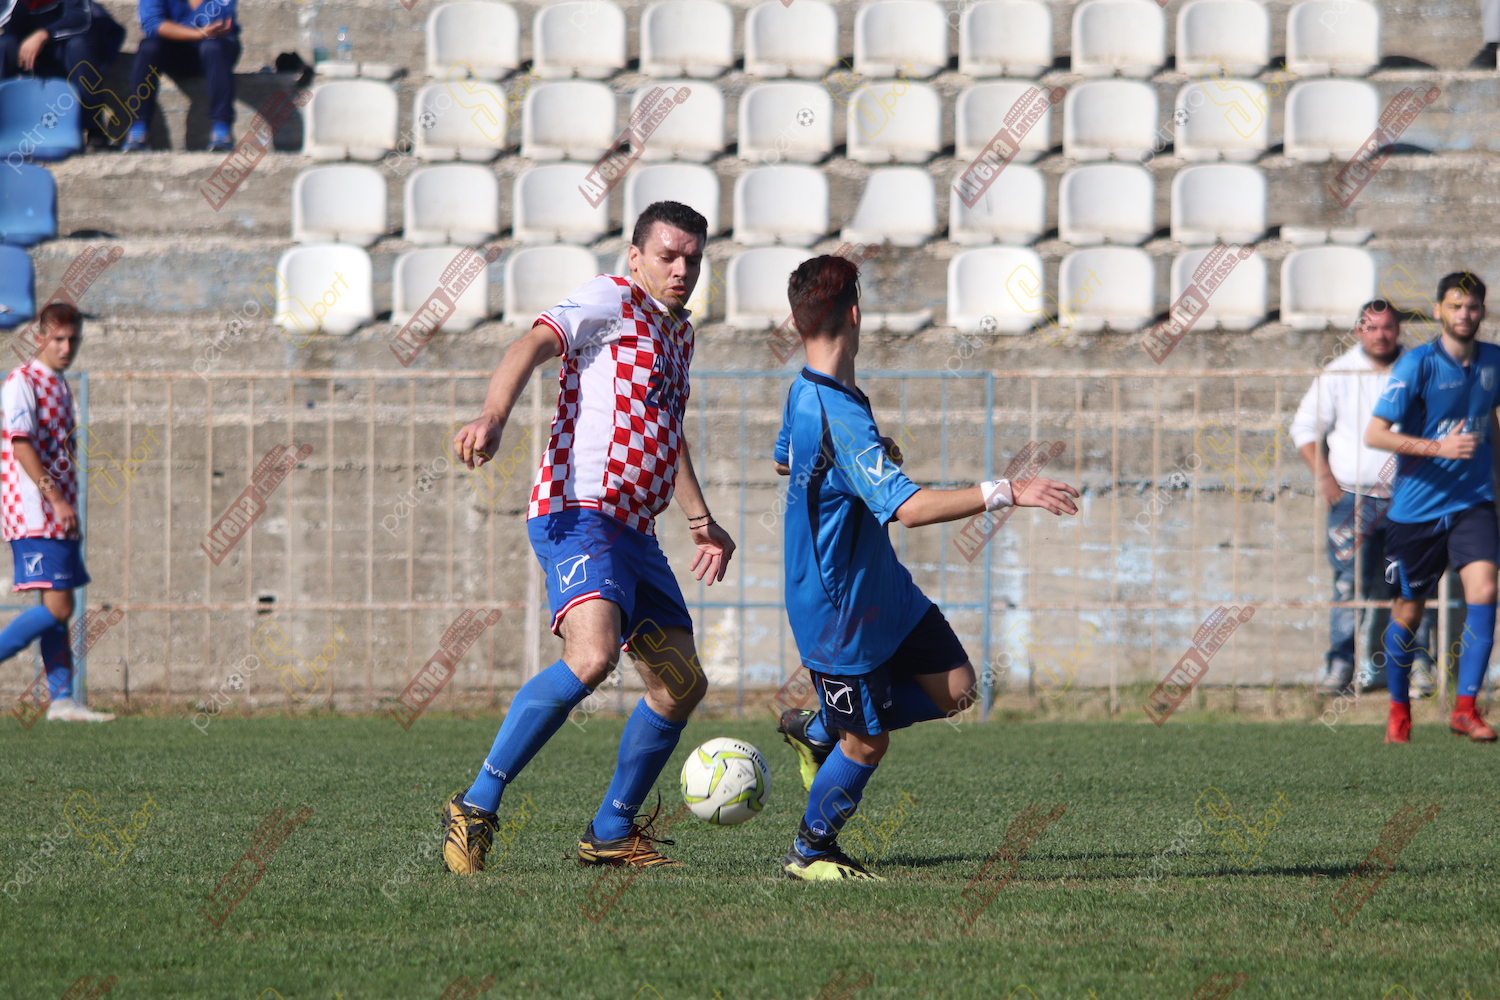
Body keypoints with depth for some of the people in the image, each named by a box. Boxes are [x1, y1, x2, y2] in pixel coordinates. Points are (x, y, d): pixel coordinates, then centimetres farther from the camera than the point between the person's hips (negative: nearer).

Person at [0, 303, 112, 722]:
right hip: (34, 514, -9)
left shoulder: (61, 388, 19)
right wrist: (54, 498, -23)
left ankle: (62, 699, 6)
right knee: (57, 606, -14)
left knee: (58, 609, 6)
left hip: (60, 514, 9)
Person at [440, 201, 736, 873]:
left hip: (635, 533, 10)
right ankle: (476, 809, -23)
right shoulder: (611, 301, -4)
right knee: (592, 655, -30)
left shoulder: (679, 332, 23)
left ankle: (611, 834, 24)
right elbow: (536, 343, -21)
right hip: (579, 514, -10)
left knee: (682, 685, 10)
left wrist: (700, 519, 35)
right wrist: (492, 418, -39)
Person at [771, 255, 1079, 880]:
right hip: (839, 607, -9)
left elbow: (783, 460, 26)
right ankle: (810, 852, 23)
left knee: (953, 689, 6)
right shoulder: (840, 419, -30)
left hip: (880, 587, 9)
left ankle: (818, 730, 22)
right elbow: (909, 507, -38)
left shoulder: (804, 394, 4)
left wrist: (871, 455, 25)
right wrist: (1005, 494, -37)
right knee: (868, 742, 1)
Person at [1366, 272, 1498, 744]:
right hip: (1416, 505, -3)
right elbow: (1375, 433, -15)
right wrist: (1439, 448, -23)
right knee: (1409, 608, 6)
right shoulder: (1418, 364, -11)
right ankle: (1399, 708, 26)